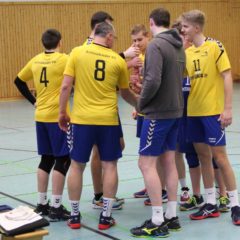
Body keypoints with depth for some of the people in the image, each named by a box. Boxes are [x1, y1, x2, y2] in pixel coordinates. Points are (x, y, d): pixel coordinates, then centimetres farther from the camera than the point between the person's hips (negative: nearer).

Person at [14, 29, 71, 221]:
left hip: (41, 117, 7)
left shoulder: (36, 60, 7)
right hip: (57, 117, -6)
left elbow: (19, 81, 18)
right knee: (63, 160, 0)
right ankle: (56, 207, 0)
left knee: (46, 159, 15)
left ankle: (42, 204, 19)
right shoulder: (63, 59, -11)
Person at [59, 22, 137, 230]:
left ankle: (75, 216, 16)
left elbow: (66, 86, -5)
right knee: (110, 165, 9)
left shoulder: (77, 53, -1)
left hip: (82, 118, 0)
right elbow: (126, 93, 13)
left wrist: (62, 112, 6)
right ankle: (106, 217, 10)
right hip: (108, 120, 0)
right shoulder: (118, 60, 2)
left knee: (77, 165, 10)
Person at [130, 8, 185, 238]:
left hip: (158, 113, -9)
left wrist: (141, 102, -8)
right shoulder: (178, 46, 11)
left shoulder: (156, 45, -16)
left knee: (146, 164, -4)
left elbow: (153, 81, -24)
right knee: (169, 162, 12)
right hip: (174, 110, 9)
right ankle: (171, 217, 17)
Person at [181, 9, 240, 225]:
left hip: (213, 111, -6)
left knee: (219, 156, -3)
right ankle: (211, 204, 18)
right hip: (193, 111, 6)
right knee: (203, 156, 9)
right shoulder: (187, 52, 8)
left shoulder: (215, 46, -8)